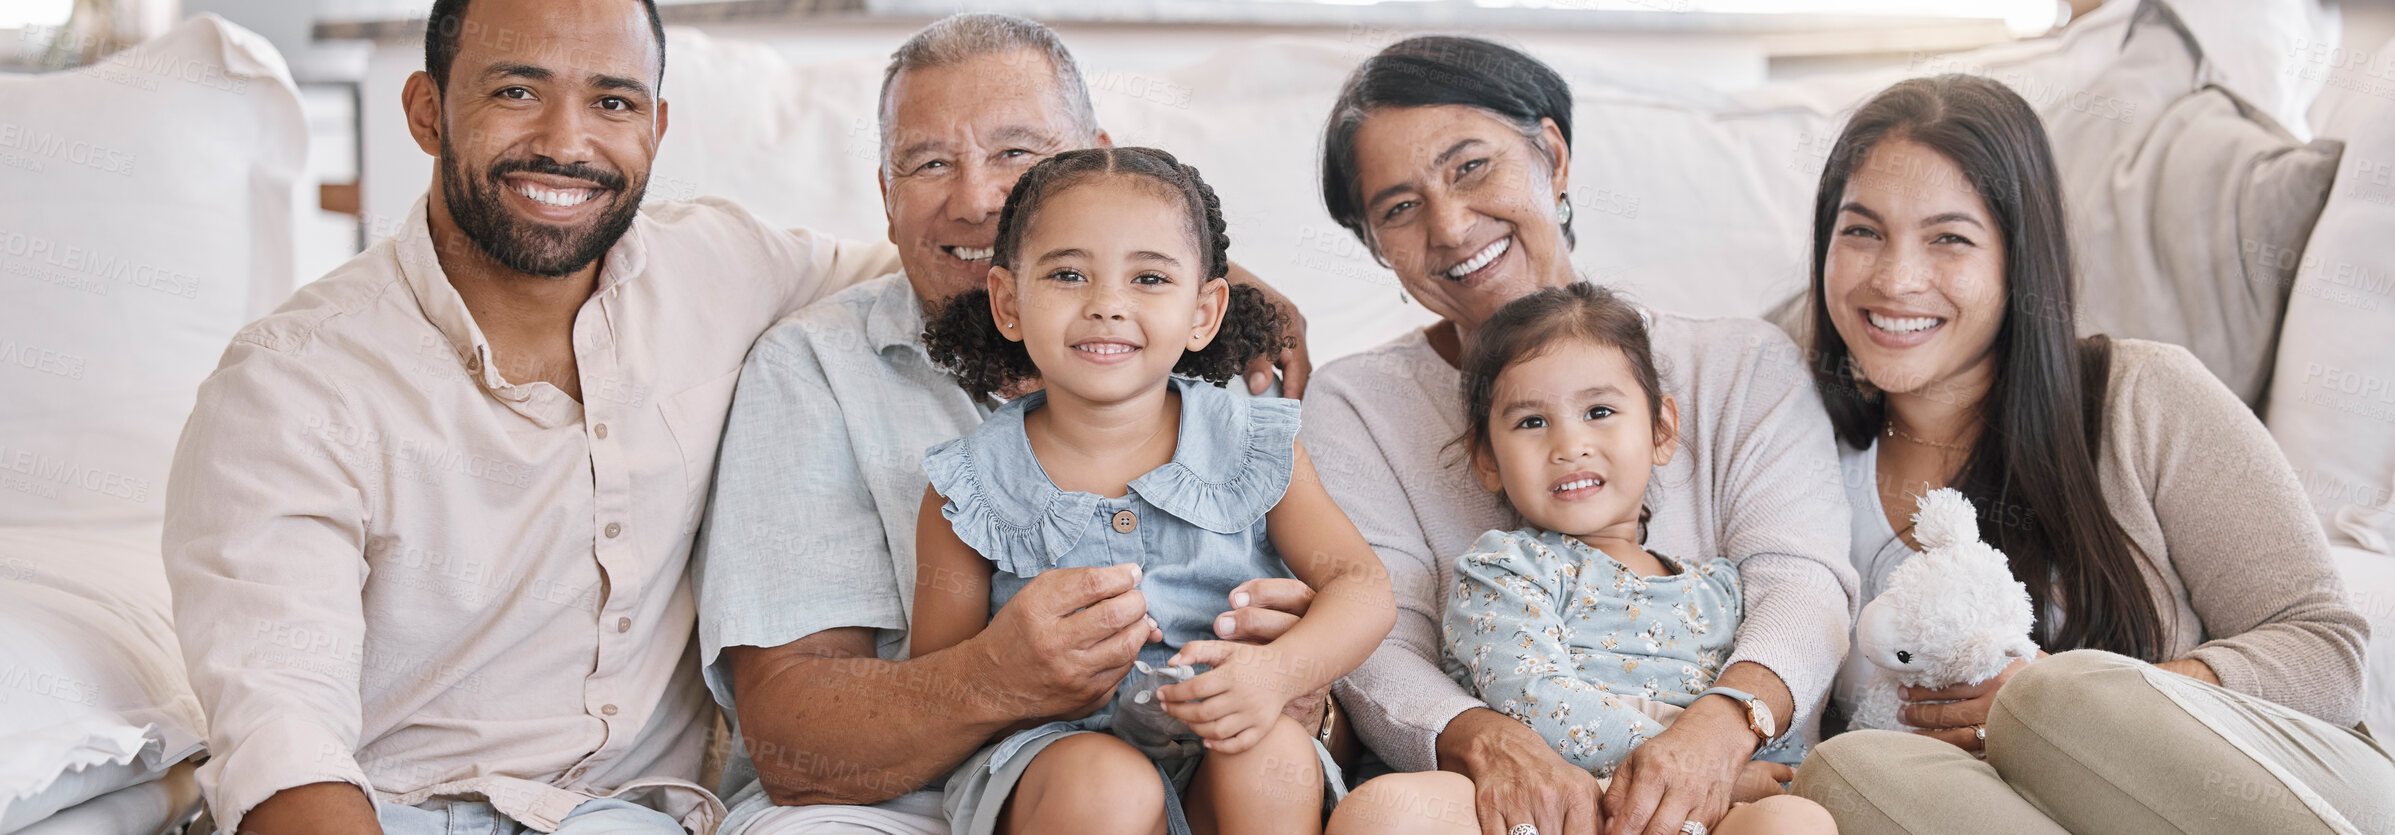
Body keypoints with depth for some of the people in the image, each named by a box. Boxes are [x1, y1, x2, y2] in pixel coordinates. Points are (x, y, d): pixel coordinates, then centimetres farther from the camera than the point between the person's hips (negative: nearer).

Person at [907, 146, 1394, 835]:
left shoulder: (1255, 450, 3)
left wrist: (1280, 669, -24)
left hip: (1221, 749, 2)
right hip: (1050, 750, -1)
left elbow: (1365, 590, -3)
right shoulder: (968, 489, -2)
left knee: (1271, 754, -30)